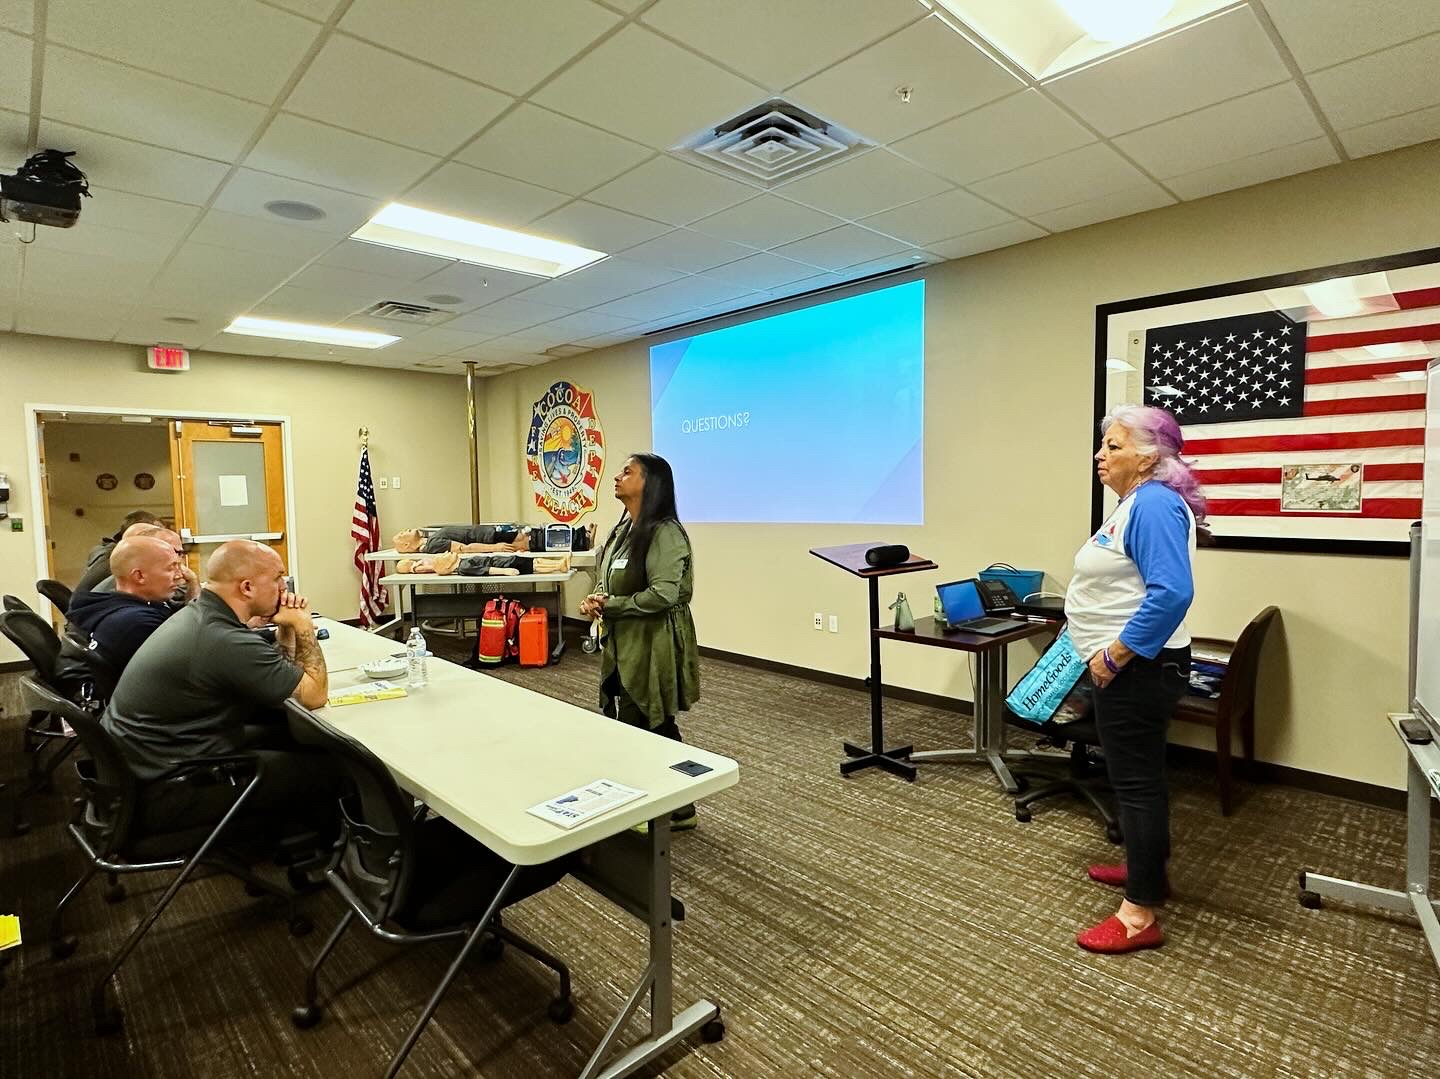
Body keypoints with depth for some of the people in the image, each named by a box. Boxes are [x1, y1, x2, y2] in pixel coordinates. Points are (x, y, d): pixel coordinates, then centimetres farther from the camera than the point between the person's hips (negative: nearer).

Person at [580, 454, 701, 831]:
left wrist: (608, 606, -16)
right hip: (622, 643, 9)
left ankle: (678, 808, 23)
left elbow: (663, 595, -25)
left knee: (653, 729, 3)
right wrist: (596, 600, -2)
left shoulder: (664, 532, -18)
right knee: (629, 725, 17)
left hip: (652, 646, -9)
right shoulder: (624, 529, 11)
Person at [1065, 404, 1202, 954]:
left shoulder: (1154, 504, -20)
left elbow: (1172, 592, -29)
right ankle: (1146, 867, 39)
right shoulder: (1136, 502, 13)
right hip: (1126, 666, 11)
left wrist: (1115, 655, -25)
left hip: (1136, 668, -11)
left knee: (1136, 779, -2)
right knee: (1137, 773, 21)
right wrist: (1106, 649, 19)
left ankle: (1140, 914, 9)